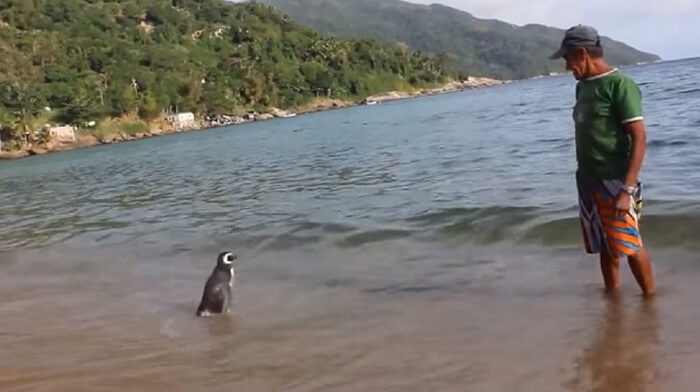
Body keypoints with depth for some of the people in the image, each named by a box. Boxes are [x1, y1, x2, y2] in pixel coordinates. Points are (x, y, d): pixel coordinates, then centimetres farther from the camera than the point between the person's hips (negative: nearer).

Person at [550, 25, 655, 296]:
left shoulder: (620, 84, -12)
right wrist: (583, 179, 15)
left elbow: (639, 138, -16)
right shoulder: (582, 86, 12)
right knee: (605, 248, 14)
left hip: (614, 182, -7)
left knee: (629, 247, -4)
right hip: (588, 182, 7)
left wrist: (627, 189, -22)